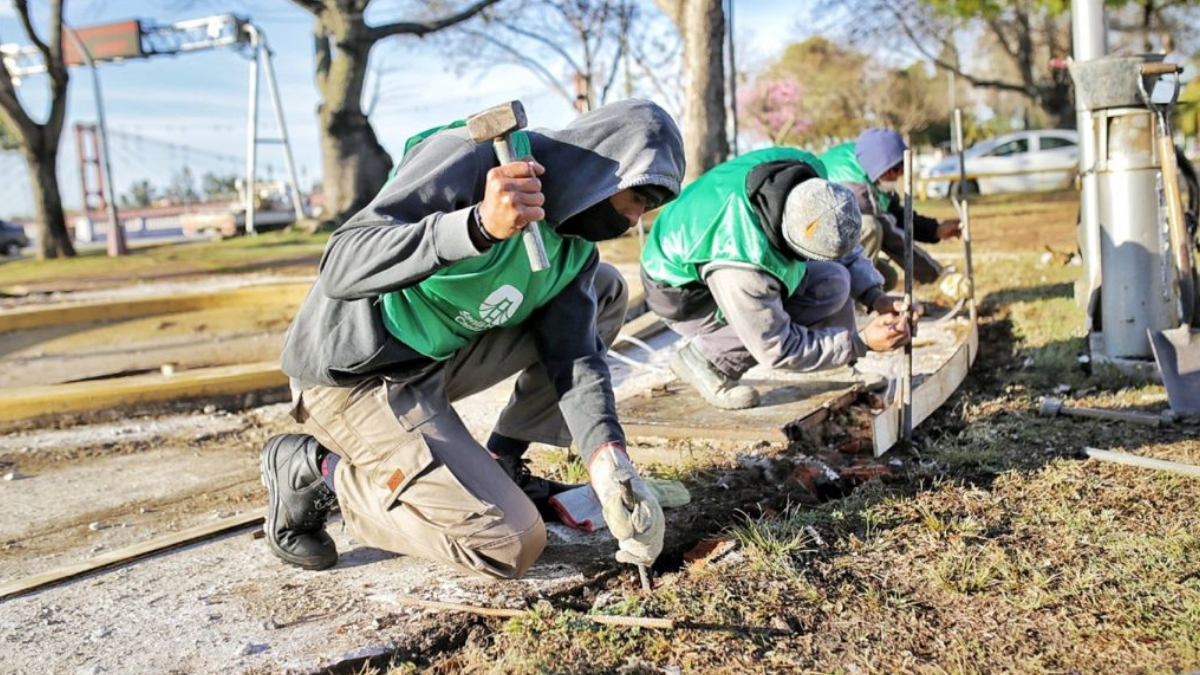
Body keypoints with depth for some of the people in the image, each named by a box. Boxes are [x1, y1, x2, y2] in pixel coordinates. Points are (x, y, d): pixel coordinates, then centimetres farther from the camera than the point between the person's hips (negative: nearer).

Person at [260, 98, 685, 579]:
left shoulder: (574, 248, 4)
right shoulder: (471, 159, -22)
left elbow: (573, 357, -5)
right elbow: (341, 268, -32)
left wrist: (606, 458, -24)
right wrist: (479, 226, -46)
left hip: (438, 359, 9)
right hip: (353, 373, -9)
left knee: (605, 292, 7)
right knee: (511, 545, -17)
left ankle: (501, 465, 8)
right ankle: (319, 470, -1)